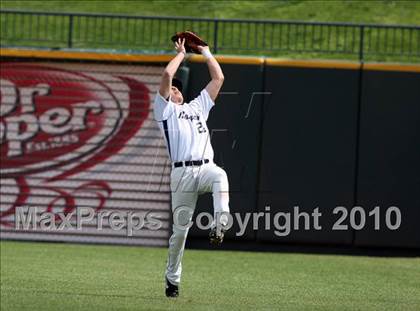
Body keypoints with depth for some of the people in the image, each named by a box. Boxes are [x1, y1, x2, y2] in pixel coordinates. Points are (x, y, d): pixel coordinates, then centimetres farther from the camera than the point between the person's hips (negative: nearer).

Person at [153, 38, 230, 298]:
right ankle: (172, 278, 12)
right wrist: (181, 53, 13)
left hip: (207, 167, 2)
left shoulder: (199, 106, 29)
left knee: (220, 176, -36)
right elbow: (167, 75, 1)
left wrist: (205, 52, 27)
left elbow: (219, 77, 26)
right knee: (181, 227, -1)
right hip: (183, 173, -2)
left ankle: (220, 225, -49)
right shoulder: (164, 109, 14)